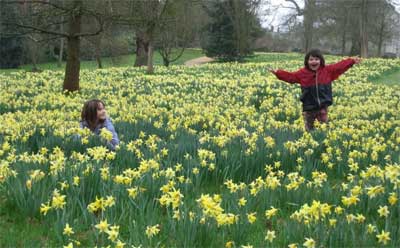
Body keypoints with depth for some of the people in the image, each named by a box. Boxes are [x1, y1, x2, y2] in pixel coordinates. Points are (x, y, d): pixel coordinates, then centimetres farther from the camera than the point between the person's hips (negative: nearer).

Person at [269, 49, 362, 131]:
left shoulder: (327, 70, 0)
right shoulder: (303, 73, -1)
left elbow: (340, 66, 3)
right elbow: (290, 76, 3)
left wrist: (352, 61, -1)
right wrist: (277, 73, -6)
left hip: (323, 106, 0)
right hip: (309, 107, 0)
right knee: (308, 129, 8)